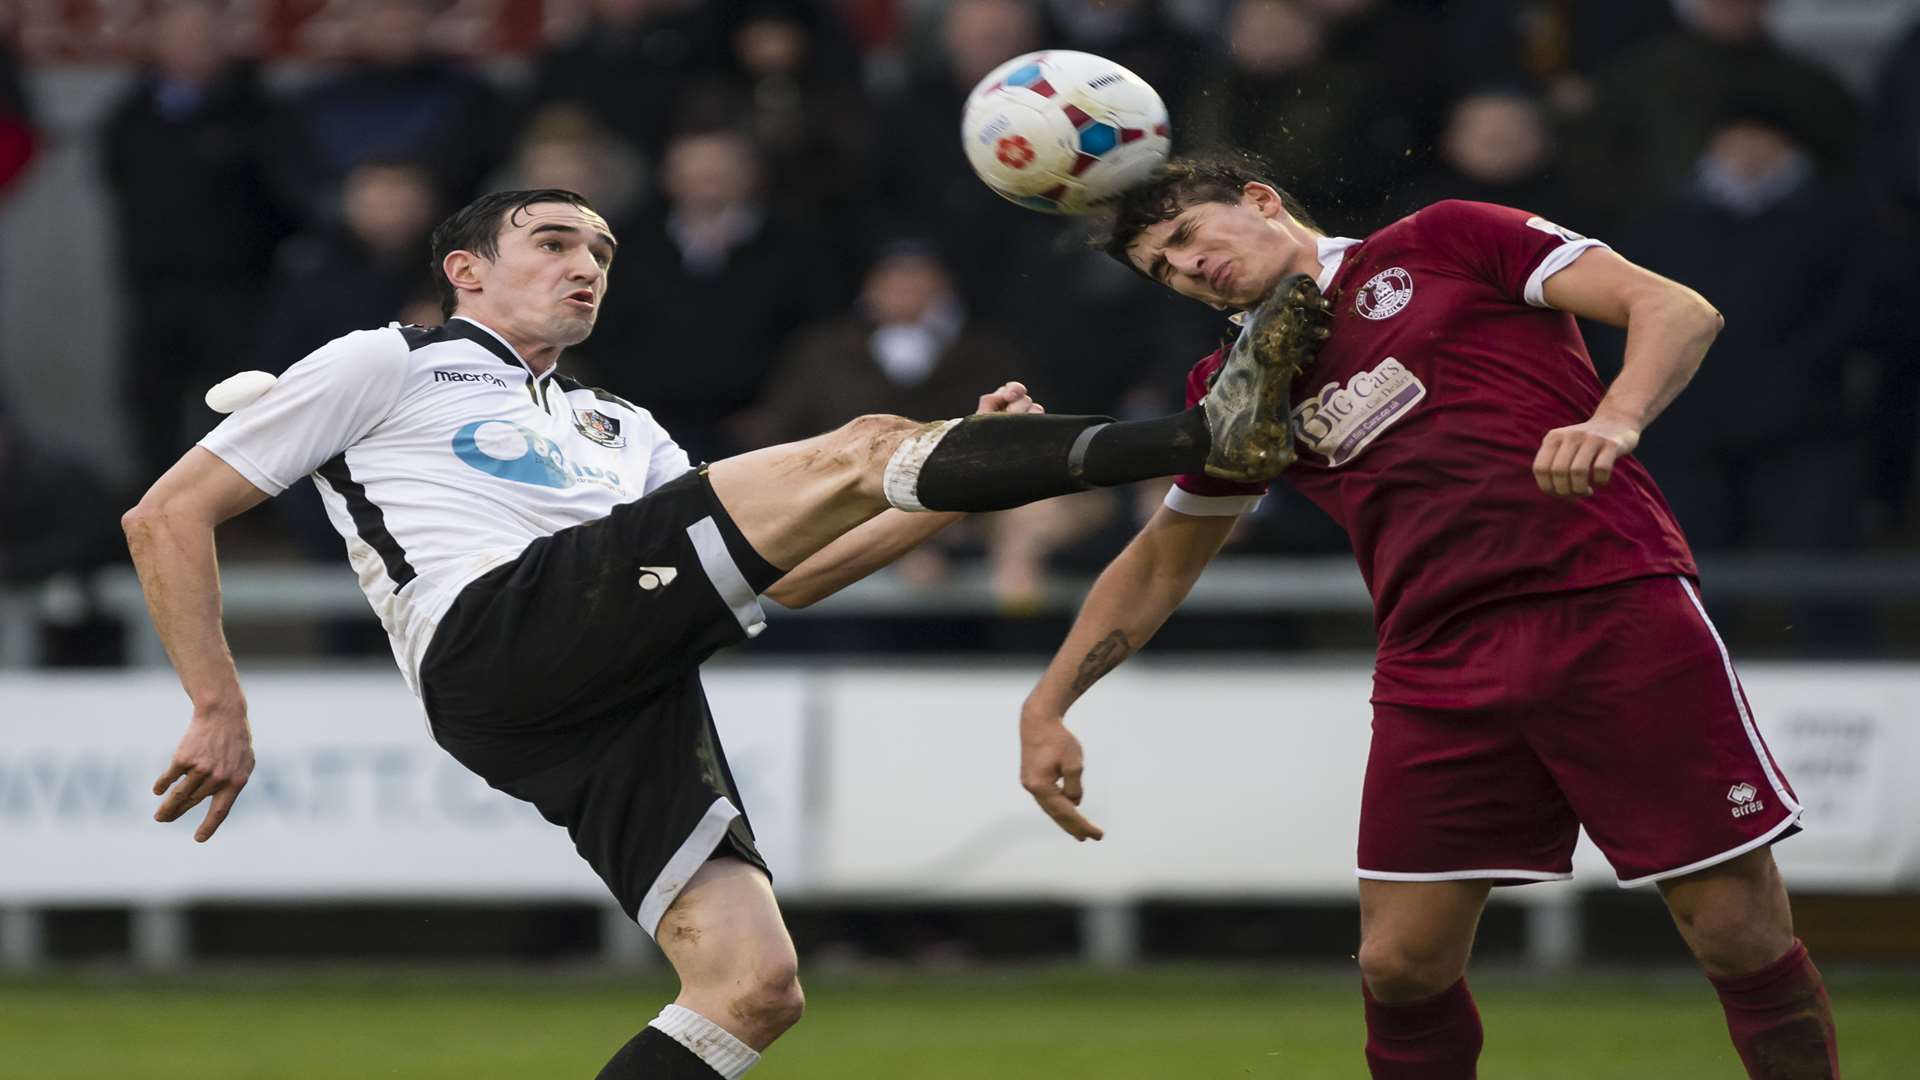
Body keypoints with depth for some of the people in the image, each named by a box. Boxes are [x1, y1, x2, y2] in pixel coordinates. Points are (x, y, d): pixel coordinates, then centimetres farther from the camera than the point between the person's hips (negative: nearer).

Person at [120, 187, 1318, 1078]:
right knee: (859, 450, -13)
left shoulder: (619, 431, 38)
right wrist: (222, 712, 4)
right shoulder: (386, 369, 20)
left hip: (624, 703, 7)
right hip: (499, 632, -7)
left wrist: (968, 481, 20)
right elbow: (169, 516, 15)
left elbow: (788, 574, 31)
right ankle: (1208, 435, -19)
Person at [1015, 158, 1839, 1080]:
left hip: (1615, 613, -5)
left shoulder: (1447, 242, 6)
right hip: (1439, 671, 5)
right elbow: (1160, 562, 31)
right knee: (1399, 966, -3)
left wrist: (1615, 419, -21)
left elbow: (1680, 312, -2)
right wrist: (1047, 707, 21)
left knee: (1740, 934, -8)